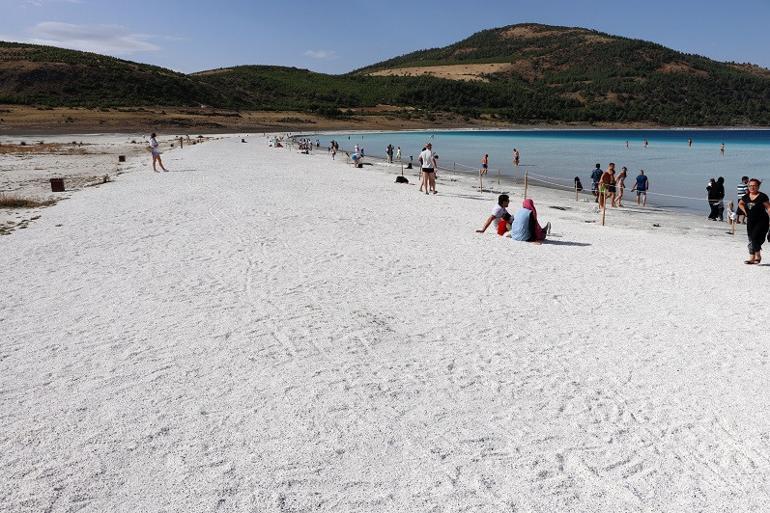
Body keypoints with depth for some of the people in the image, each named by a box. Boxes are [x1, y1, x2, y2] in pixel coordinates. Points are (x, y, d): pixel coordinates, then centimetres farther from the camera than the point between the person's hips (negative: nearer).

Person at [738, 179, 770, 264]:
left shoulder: (762, 196, -11)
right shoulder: (746, 196, 6)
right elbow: (740, 204, 26)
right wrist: (745, 211, 11)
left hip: (762, 221, -6)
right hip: (750, 221, 6)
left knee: (755, 237, -16)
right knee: (751, 240, 8)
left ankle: (757, 256, -2)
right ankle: (752, 258, 15)